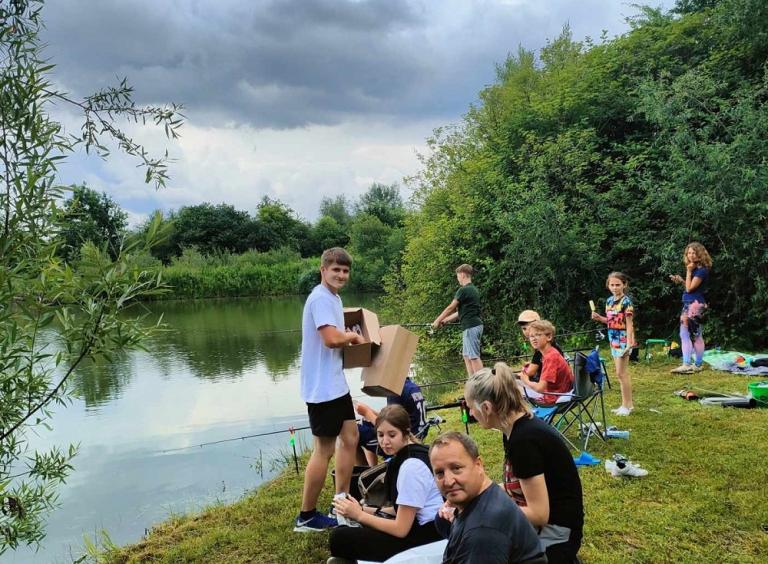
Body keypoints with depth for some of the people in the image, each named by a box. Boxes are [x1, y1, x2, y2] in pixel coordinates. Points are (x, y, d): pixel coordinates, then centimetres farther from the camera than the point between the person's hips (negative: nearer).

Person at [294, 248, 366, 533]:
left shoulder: (334, 297, 14)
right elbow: (332, 338, -29)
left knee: (349, 439, 16)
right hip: (322, 388, -10)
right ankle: (306, 516, 12)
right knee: (324, 450, -1)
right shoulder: (321, 298, -18)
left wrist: (348, 337, 3)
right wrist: (353, 336, -10)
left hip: (336, 384, 10)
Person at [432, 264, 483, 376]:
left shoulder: (463, 290, -12)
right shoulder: (473, 289, 17)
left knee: (474, 356, -8)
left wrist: (437, 320, 5)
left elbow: (450, 308, -7)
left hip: (470, 327, -10)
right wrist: (445, 320, 21)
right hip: (473, 326, 10)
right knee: (466, 355, 13)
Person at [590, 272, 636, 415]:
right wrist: (598, 318, 0)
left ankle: (627, 405, 4)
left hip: (623, 340, -8)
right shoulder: (609, 301, 9)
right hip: (614, 339, 8)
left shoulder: (626, 302, -13)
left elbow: (629, 324, -14)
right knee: (622, 373, 12)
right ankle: (627, 404, 20)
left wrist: (629, 343, -20)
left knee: (621, 373, -5)